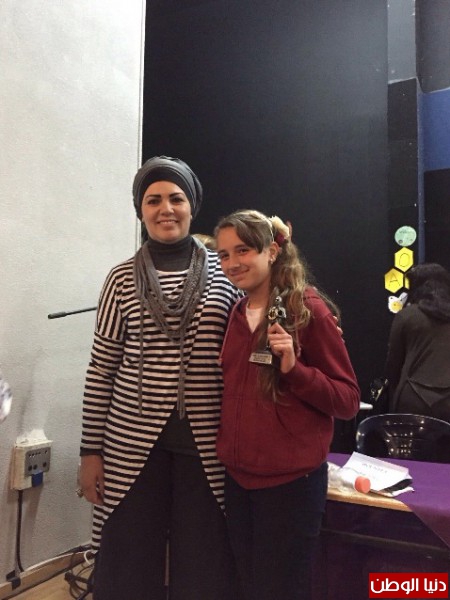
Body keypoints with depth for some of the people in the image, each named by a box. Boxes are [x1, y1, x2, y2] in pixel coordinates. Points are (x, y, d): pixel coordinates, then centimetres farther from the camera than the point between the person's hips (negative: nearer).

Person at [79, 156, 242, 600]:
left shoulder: (225, 273, 2)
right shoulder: (122, 278, 1)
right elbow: (101, 369, 1)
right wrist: (91, 450, 1)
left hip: (208, 444, 1)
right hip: (133, 443, 0)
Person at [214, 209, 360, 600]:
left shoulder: (308, 309, -12)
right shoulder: (234, 314, 5)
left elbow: (348, 401, -12)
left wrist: (294, 369, -25)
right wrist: (223, 447, 3)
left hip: (290, 480, -6)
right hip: (237, 476, 6)